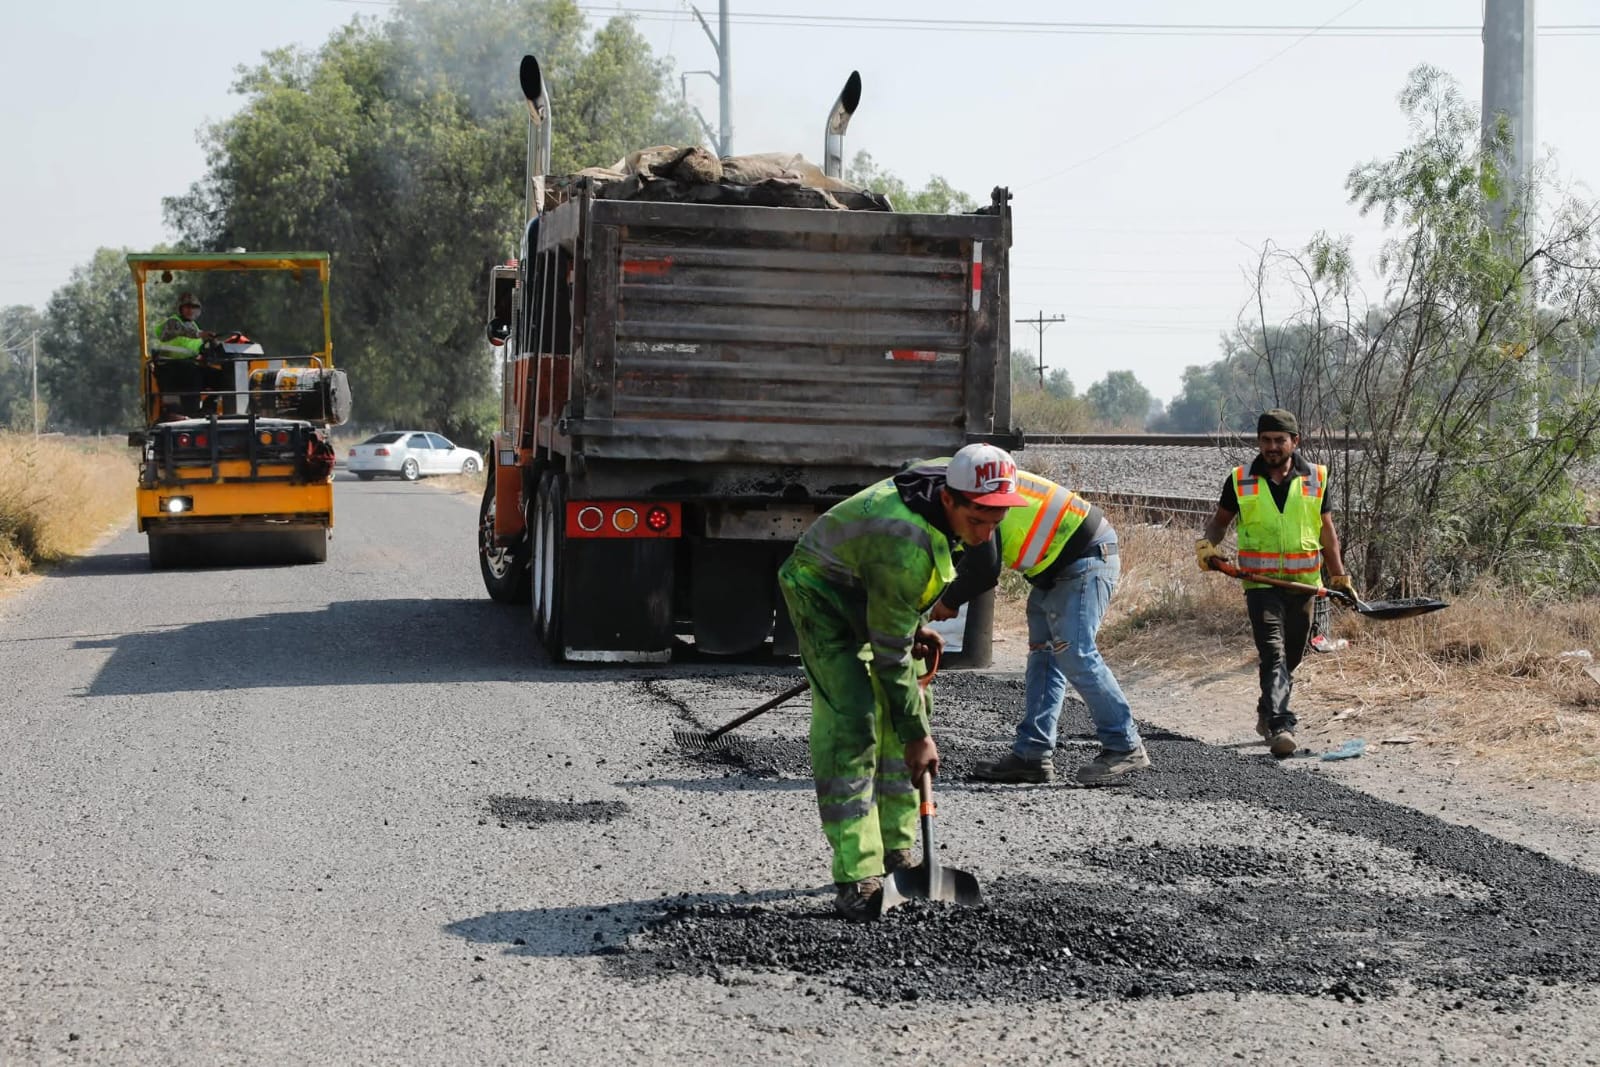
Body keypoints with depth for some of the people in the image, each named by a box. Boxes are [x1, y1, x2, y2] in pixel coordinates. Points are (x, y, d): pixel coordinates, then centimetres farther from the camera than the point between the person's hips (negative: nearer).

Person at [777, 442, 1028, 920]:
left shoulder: (952, 478, -15)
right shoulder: (906, 545, -40)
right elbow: (890, 655, -30)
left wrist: (915, 627, 3)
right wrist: (917, 737, -22)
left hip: (870, 591, 9)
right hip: (823, 591, -9)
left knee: (901, 712, 6)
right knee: (851, 722, -19)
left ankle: (897, 852, 15)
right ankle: (856, 878, -18)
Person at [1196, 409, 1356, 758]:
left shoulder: (1316, 479, 5)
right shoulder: (1240, 481, 1)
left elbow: (1327, 531, 11)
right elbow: (1220, 520, 13)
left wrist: (1340, 576, 6)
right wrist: (1207, 544, -7)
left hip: (1303, 584, 3)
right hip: (1261, 583, -2)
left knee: (1290, 657, 13)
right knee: (1273, 653, -17)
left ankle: (1267, 714, 35)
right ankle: (1280, 726, -25)